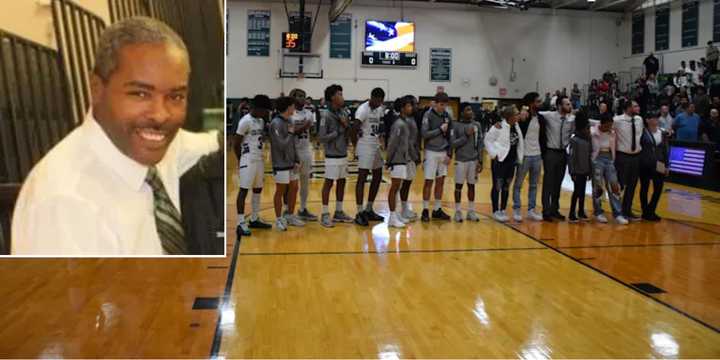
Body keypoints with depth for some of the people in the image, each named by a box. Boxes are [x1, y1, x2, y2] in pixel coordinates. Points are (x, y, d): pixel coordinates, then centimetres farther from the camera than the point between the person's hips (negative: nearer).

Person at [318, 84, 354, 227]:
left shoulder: (344, 112, 7)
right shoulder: (326, 115, -14)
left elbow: (350, 132, 13)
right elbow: (321, 137, -18)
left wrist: (347, 126, -8)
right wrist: (338, 132, -17)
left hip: (343, 155, 7)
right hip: (332, 156, -7)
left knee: (342, 182, 12)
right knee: (329, 183, -1)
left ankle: (338, 212, 23)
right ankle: (325, 214, 8)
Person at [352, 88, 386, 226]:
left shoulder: (381, 109, 10)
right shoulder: (363, 109, -15)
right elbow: (355, 128, -22)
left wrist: (380, 135, 4)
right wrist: (356, 146, -17)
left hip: (376, 146, 9)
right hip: (365, 147, -9)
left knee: (377, 177, 12)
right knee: (362, 178, -7)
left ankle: (369, 209, 22)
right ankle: (360, 213, -4)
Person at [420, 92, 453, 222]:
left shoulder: (447, 116, 7)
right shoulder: (428, 115, -9)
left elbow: (449, 136, 11)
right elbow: (424, 134, -15)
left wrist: (449, 153, 4)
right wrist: (440, 129, -14)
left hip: (443, 153, 5)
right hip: (431, 152, -5)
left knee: (440, 181, 9)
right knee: (429, 181, -1)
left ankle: (437, 209, 18)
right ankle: (425, 210, 7)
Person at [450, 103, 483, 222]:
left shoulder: (476, 125, 5)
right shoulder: (456, 125, -6)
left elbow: (480, 144, 6)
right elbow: (453, 144, -11)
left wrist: (480, 161, 1)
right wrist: (466, 136, -18)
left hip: (474, 160, 3)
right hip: (461, 160, -3)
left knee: (471, 185, 9)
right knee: (459, 185, 3)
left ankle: (471, 211, 19)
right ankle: (458, 211, 12)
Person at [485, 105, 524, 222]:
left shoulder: (516, 126, 1)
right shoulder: (499, 127, -17)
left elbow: (518, 143, 12)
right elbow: (488, 140, -11)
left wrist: (519, 158, 7)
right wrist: (494, 154, -13)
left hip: (512, 161, 6)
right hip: (500, 160, -6)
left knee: (506, 187, 12)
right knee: (497, 186, 3)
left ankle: (502, 210, 22)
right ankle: (495, 211, 13)